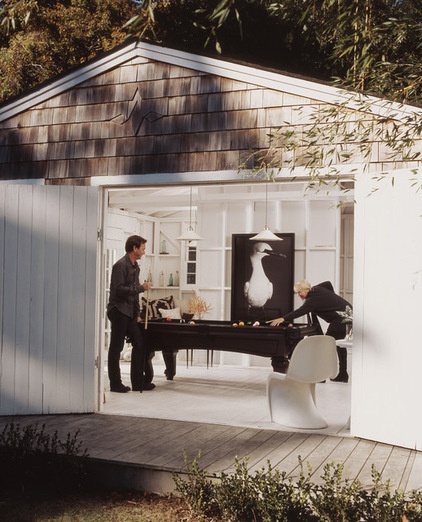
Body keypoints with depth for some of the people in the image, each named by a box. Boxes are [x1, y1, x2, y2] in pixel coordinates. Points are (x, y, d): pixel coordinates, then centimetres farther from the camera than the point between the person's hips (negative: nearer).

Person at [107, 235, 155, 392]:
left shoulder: (135, 267, 15)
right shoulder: (121, 265, -12)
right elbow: (119, 289, -21)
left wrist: (137, 313, 16)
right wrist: (141, 287, -18)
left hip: (129, 313, 9)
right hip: (118, 311, -9)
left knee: (139, 344, 7)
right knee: (116, 348, 0)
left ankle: (138, 382, 14)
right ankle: (115, 384, 8)